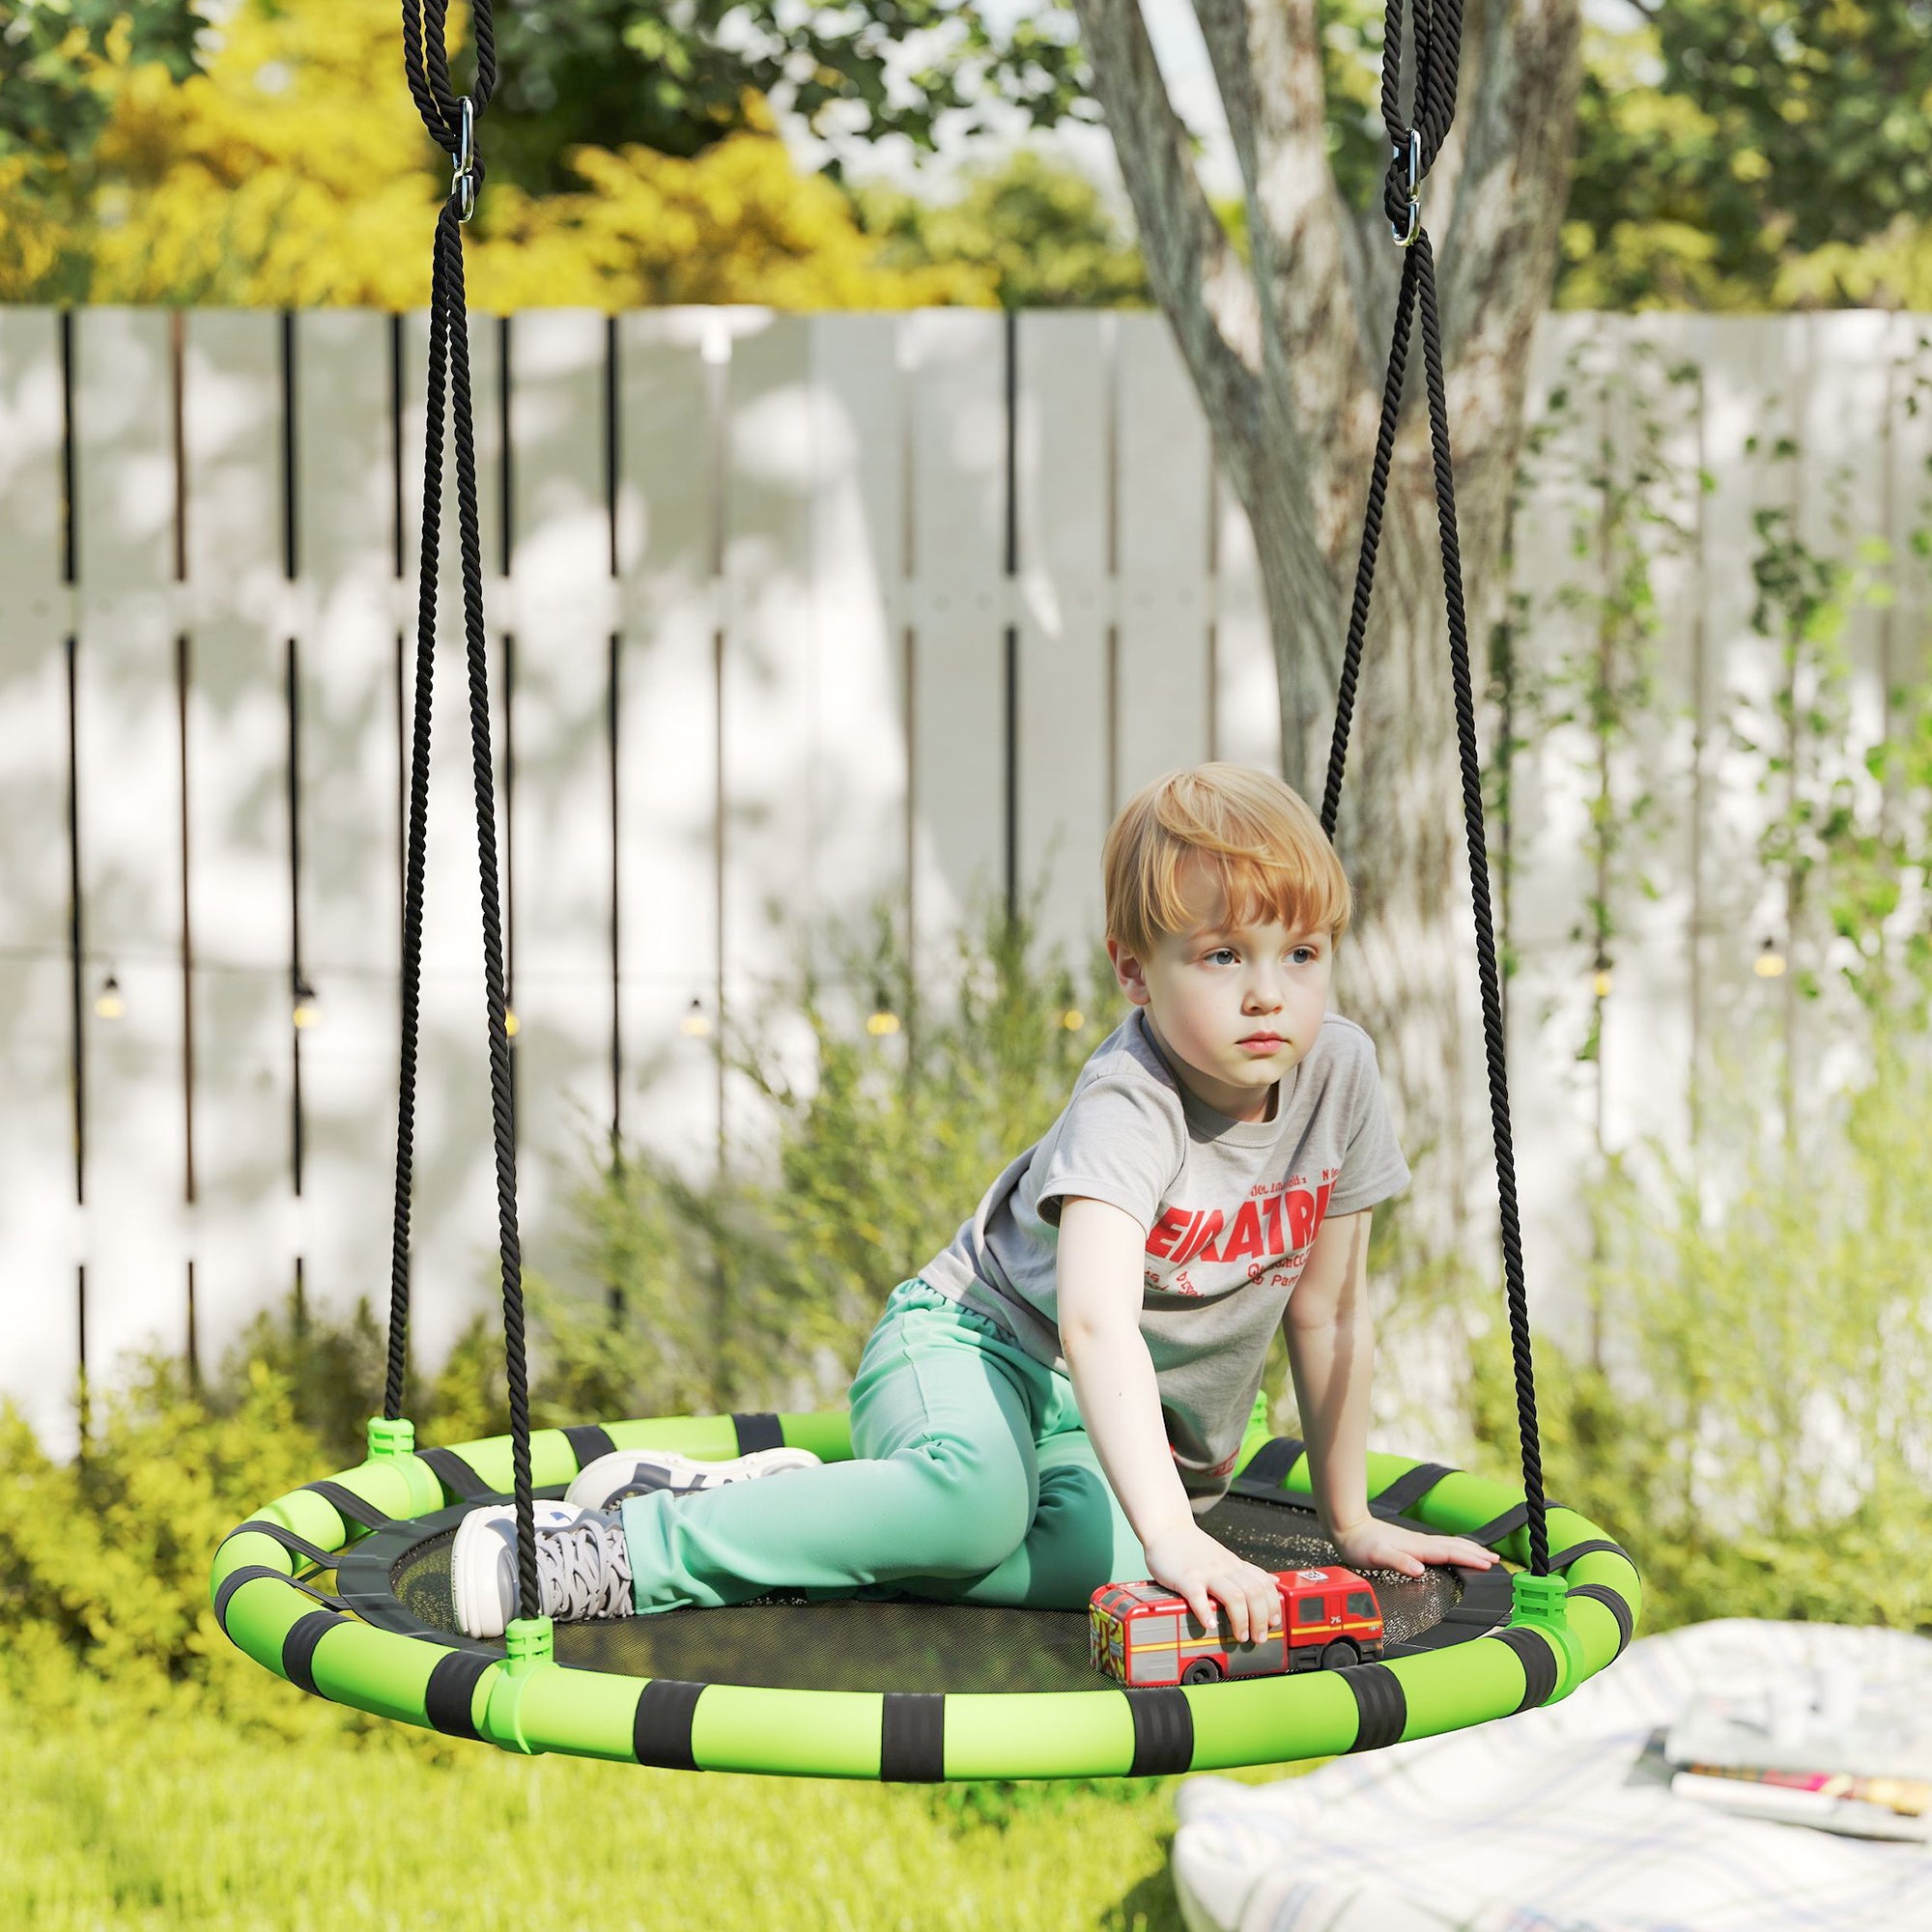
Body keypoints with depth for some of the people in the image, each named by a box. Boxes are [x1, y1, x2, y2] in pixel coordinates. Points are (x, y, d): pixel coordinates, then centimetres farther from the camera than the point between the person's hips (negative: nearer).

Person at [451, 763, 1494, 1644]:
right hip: (969, 1340, -5)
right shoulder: (1127, 1102, -26)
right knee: (977, 1494, -42)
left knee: (1105, 1557, -31)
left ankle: (763, 1525, -18)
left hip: (1110, 1429, 6)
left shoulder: (1339, 1069, -8)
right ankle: (624, 1545, -30)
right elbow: (1095, 1321, -40)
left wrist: (1350, 1519, 9)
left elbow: (1328, 1312, 4)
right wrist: (1176, 1536, -50)